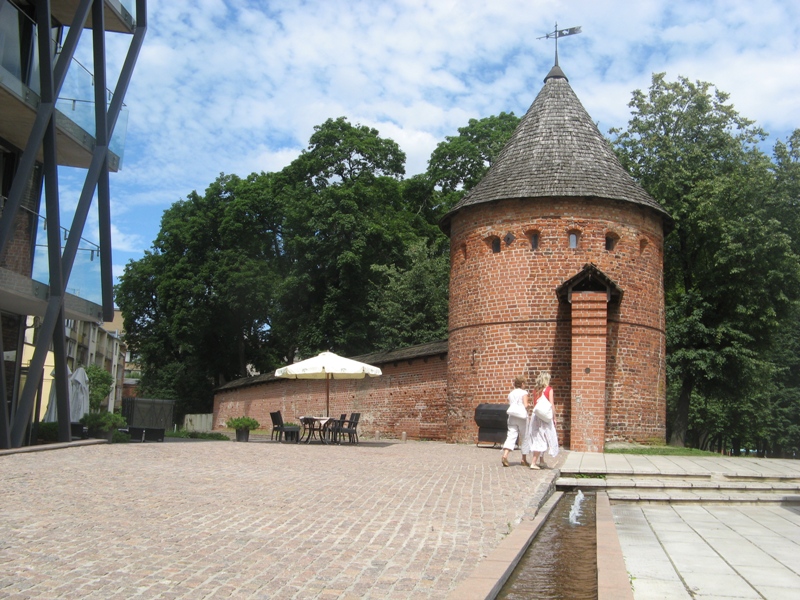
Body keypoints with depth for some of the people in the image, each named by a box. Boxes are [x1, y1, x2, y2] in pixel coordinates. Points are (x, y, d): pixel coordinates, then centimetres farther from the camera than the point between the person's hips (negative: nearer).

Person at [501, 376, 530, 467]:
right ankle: (524, 459, 15)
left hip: (512, 416, 4)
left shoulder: (511, 393, 12)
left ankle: (505, 454, -25)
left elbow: (510, 405, 11)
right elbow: (525, 405, -12)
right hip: (522, 416, -4)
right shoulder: (524, 392, -4)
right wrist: (528, 404, 8)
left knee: (511, 436, -4)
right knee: (524, 436, 9)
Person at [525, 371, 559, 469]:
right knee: (541, 439, -2)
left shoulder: (536, 389, 7)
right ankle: (533, 463, -8)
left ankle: (541, 460, 27)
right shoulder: (549, 389, -6)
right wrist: (554, 417, -2)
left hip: (535, 414, 5)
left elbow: (534, 403, 3)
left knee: (537, 438, 15)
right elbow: (551, 405, -8)